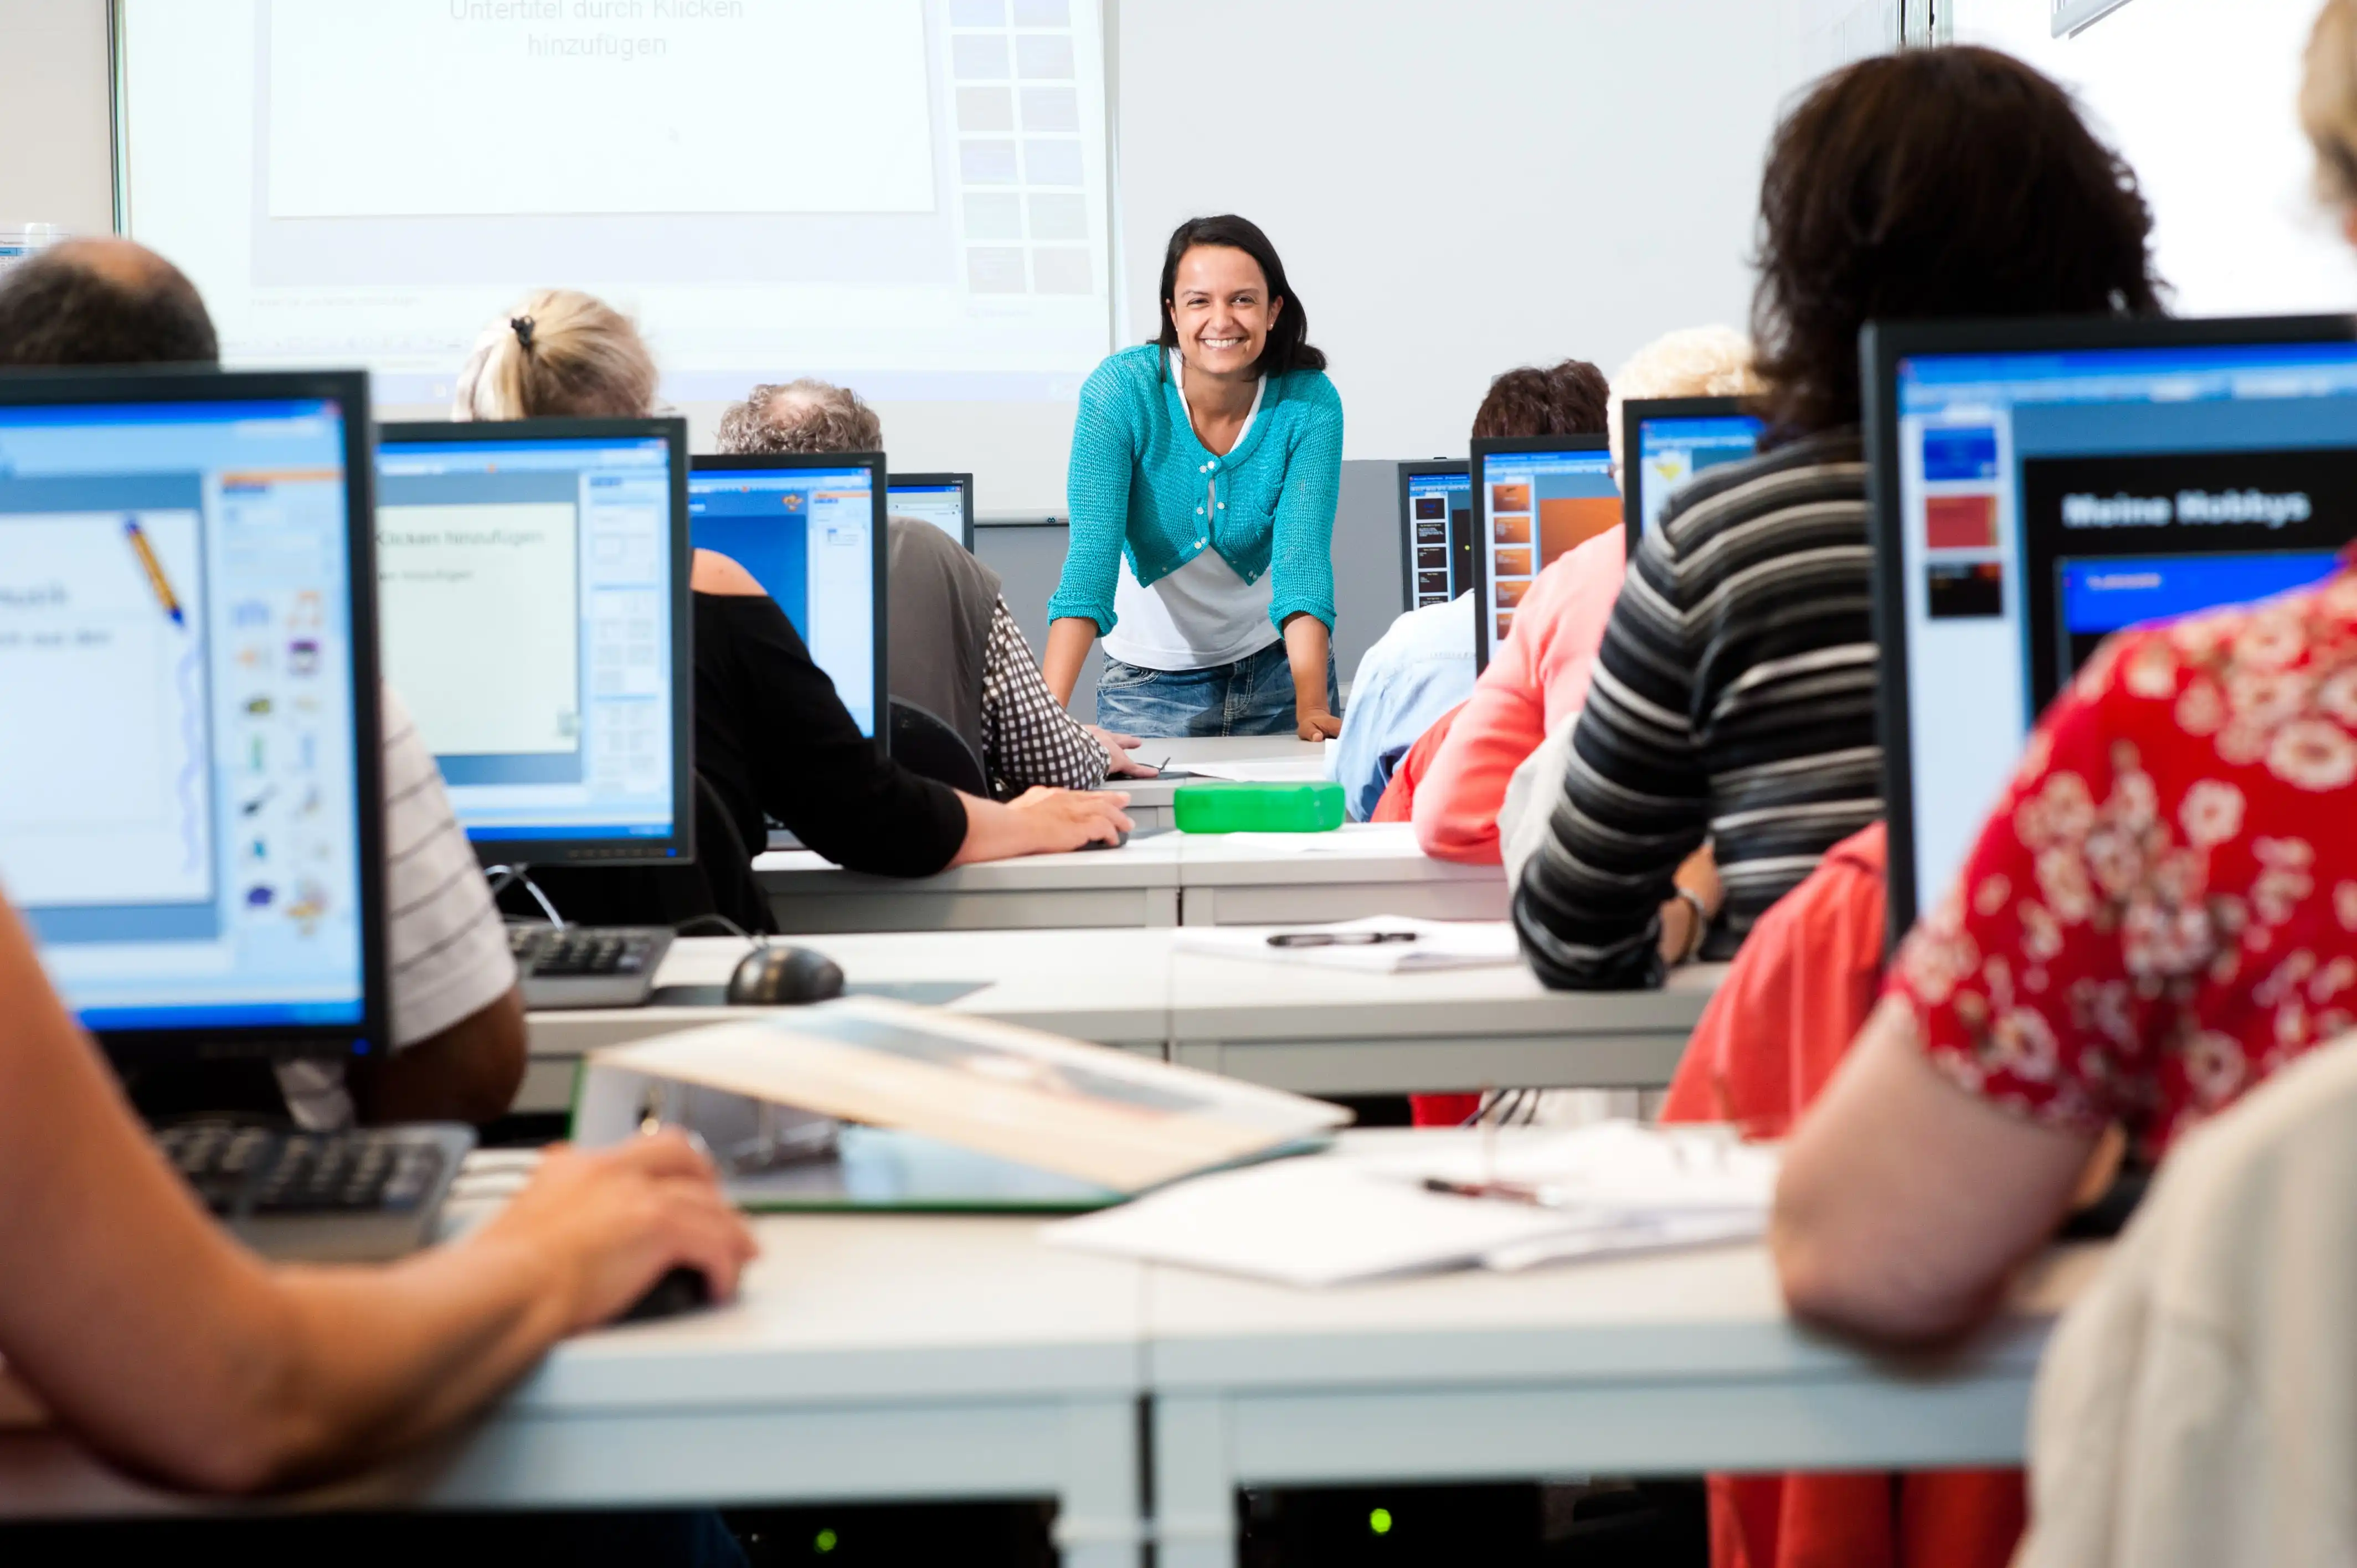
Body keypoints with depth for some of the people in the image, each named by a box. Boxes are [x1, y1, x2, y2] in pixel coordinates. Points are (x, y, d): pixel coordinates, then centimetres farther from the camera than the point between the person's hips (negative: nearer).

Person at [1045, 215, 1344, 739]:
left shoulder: (1310, 403, -15)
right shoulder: (1120, 389, -18)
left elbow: (1303, 555, -22)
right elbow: (1092, 550, -25)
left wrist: (1312, 708, -36)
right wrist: (1050, 711, -36)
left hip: (1279, 666, 1)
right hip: (1149, 677, -1)